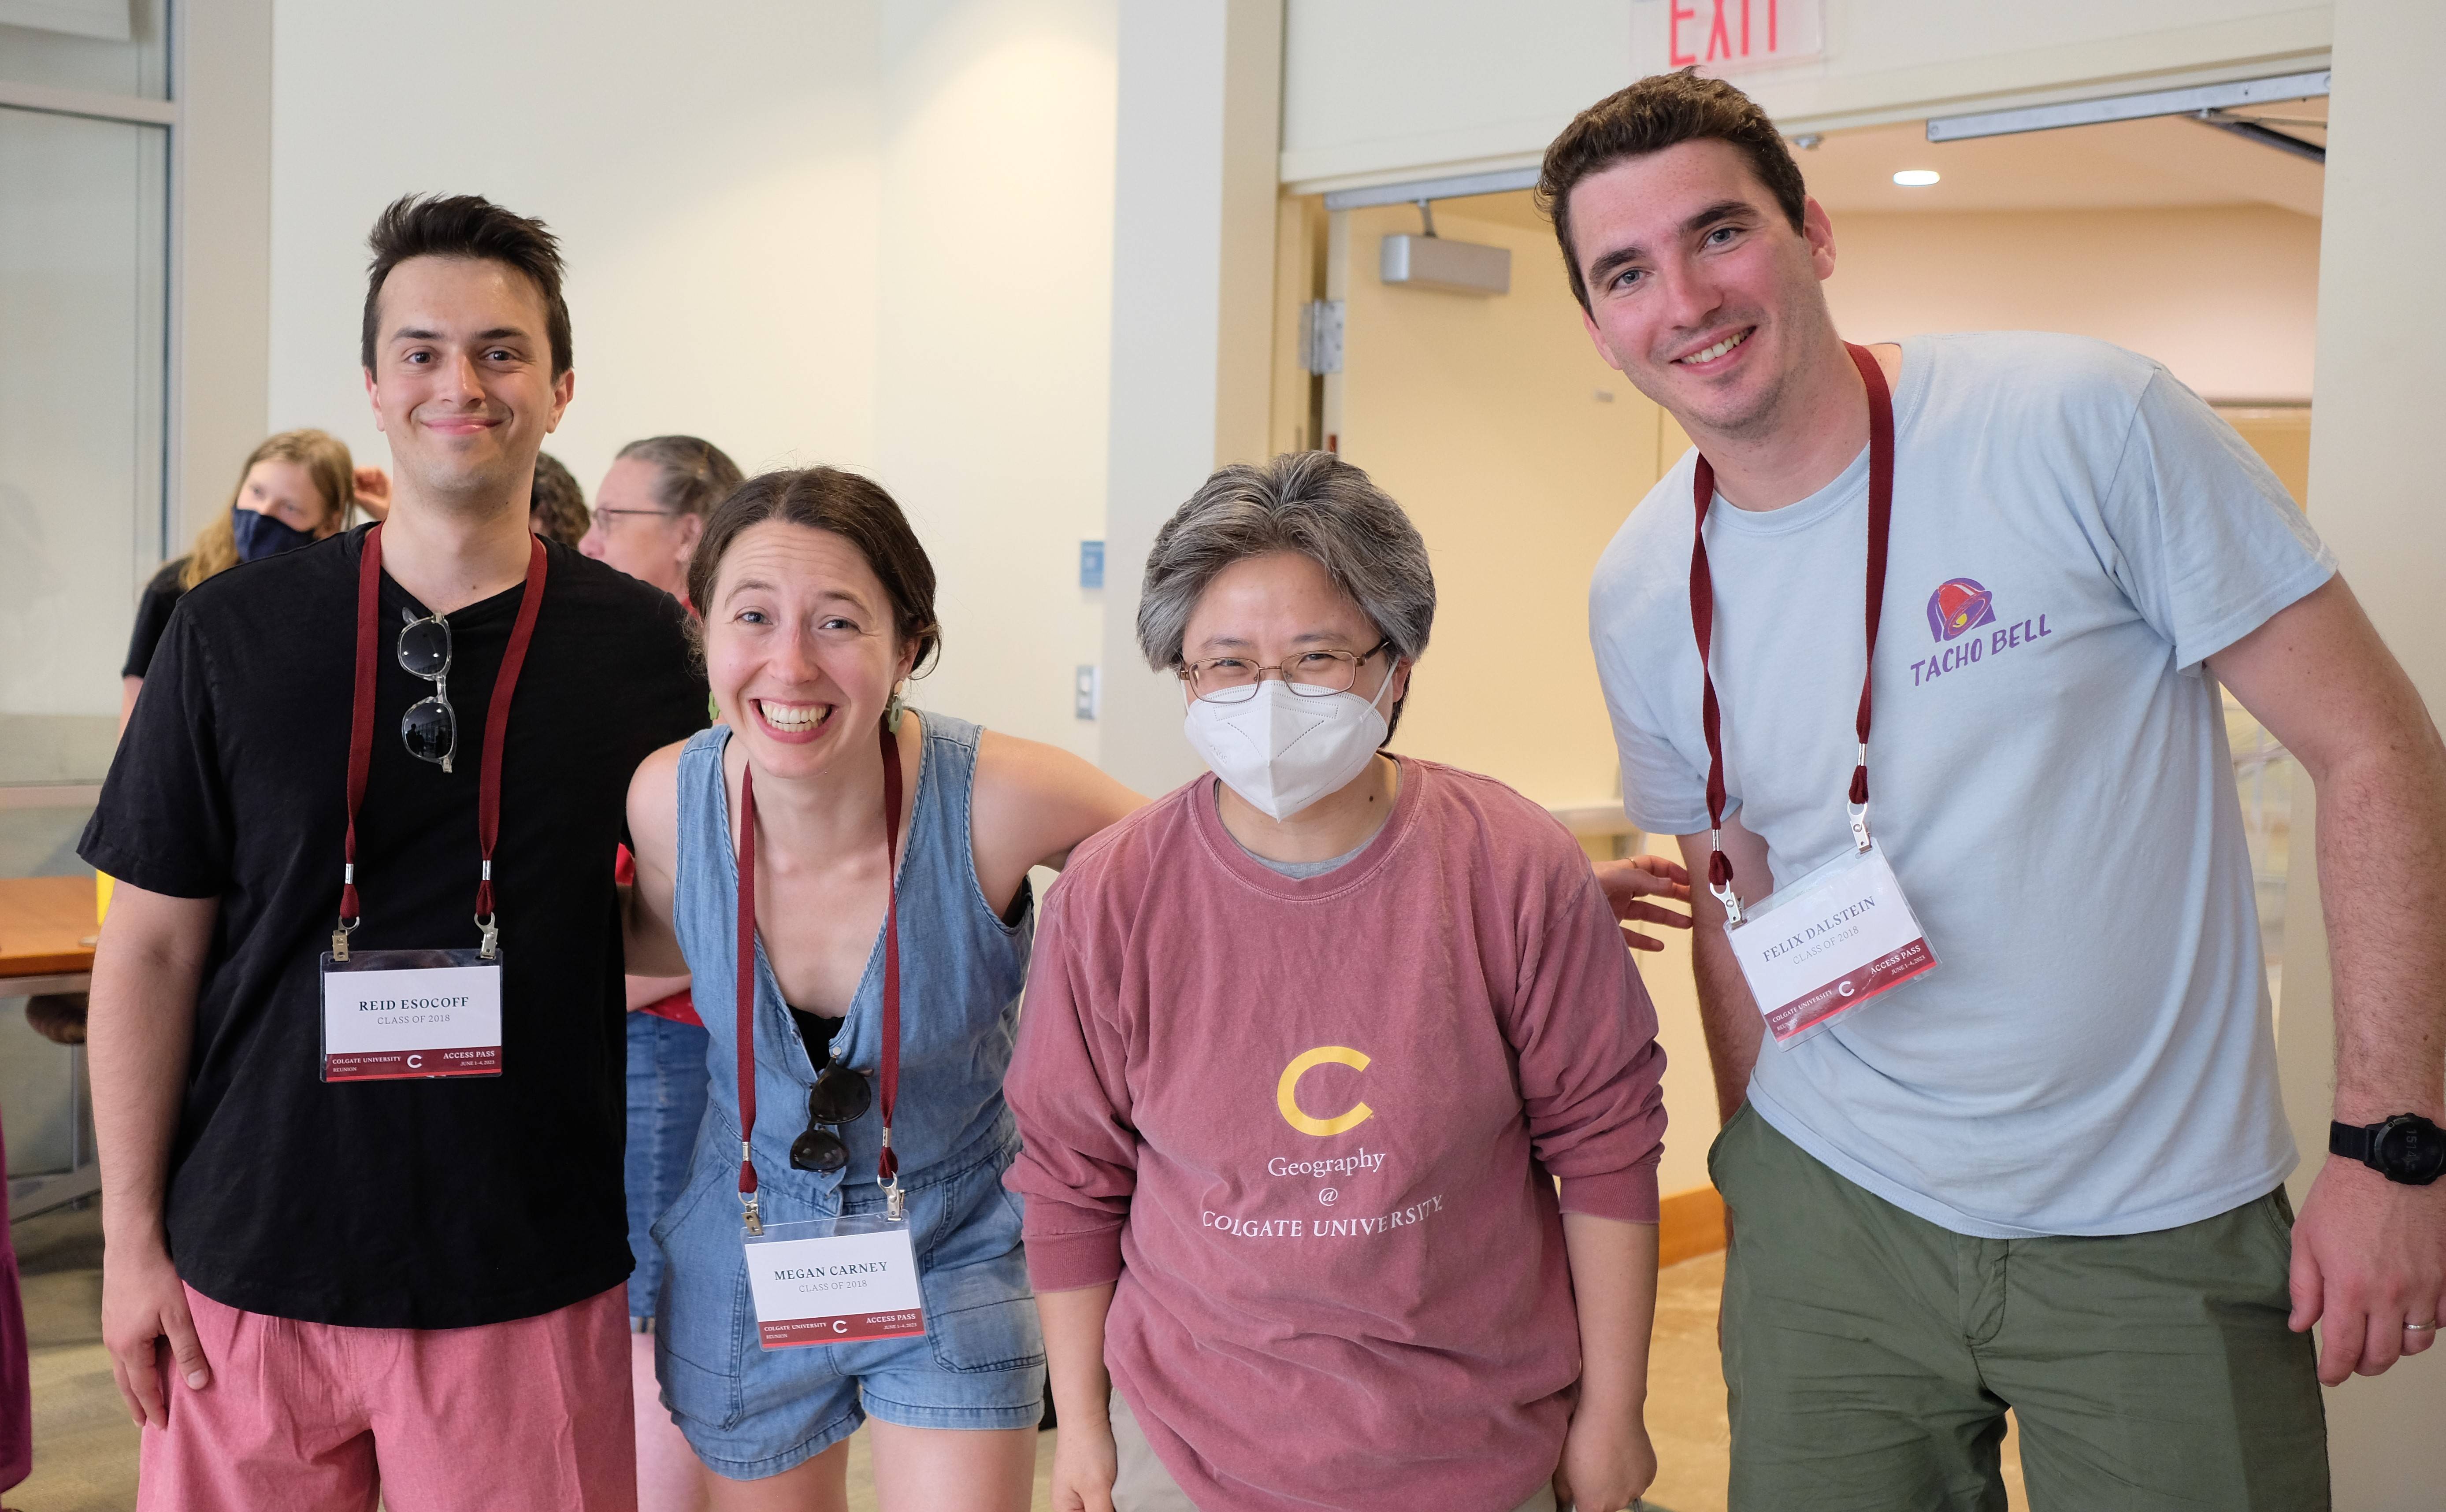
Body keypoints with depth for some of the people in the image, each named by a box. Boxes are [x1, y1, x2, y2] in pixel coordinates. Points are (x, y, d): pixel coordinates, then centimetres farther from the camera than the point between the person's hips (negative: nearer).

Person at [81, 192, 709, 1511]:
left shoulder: (643, 648, -3)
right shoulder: (234, 634, -2)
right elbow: (151, 949, 2)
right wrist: (130, 1236, 0)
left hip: (533, 1285, 0)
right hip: (254, 1267, 1)